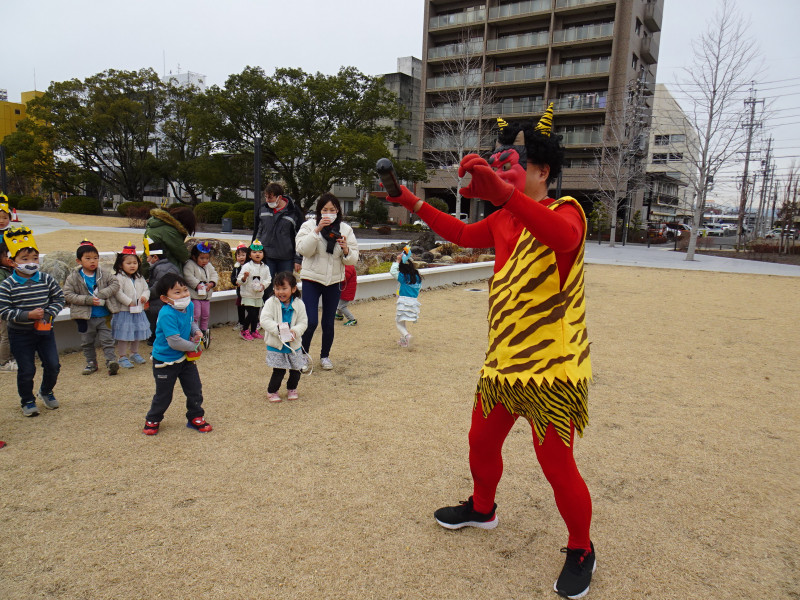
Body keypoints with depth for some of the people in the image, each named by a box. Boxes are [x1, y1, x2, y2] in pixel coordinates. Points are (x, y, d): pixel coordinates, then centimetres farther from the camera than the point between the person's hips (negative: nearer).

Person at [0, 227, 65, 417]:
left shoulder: (46, 280, -4)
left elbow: (59, 298, 4)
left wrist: (49, 313, -13)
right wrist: (28, 315, -24)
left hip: (44, 331, 3)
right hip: (20, 335, -3)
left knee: (53, 365, 6)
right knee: (26, 370, 4)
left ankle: (46, 391, 33)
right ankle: (27, 401, 25)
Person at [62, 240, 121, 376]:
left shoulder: (103, 274, -1)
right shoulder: (73, 277, -5)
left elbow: (115, 284, -3)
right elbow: (68, 294, -9)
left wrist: (102, 294, -18)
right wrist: (88, 300, -19)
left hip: (103, 315, 0)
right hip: (85, 317, 1)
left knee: (107, 339, -1)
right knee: (87, 342, 13)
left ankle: (111, 360, -1)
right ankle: (91, 363, 27)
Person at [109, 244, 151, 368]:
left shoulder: (139, 278, 9)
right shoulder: (119, 278, -12)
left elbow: (146, 289, 12)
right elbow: (118, 293, -19)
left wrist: (145, 297, -9)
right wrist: (129, 302, -21)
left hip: (138, 311, 7)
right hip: (124, 311, -6)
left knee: (137, 334, 17)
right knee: (124, 335, -2)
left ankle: (134, 353, 34)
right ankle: (122, 357, 9)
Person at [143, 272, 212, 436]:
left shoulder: (189, 306, -5)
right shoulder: (167, 314, -29)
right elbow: (174, 341, -32)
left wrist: (196, 331, -3)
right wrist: (195, 346, -19)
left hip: (185, 358, 6)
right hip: (166, 361, -6)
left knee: (195, 389, 10)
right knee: (163, 394, 10)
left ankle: (195, 418, 29)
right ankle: (152, 420, 34)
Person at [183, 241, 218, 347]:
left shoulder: (209, 266, 11)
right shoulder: (189, 265, -10)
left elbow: (214, 275, 9)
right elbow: (188, 277, -20)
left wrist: (211, 284, -10)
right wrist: (197, 285, -25)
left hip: (206, 296, 7)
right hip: (194, 296, -7)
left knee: (205, 315, 15)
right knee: (196, 315, -9)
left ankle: (204, 331, 28)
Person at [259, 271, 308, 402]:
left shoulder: (299, 304, -4)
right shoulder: (271, 303, -9)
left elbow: (303, 322, -4)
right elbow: (265, 320, -16)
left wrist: (295, 331, -23)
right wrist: (278, 328, -28)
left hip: (294, 344, 3)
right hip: (275, 345, -3)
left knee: (296, 370, 11)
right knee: (279, 371, -3)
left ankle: (292, 389, 36)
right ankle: (272, 391, 20)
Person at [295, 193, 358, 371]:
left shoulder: (345, 229, 4)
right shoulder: (309, 225, -2)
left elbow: (353, 259, 1)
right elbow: (303, 249, -17)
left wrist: (346, 250, -20)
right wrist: (317, 230, -24)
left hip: (334, 281, 3)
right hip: (311, 280, -2)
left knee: (328, 323, 9)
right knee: (311, 322, -8)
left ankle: (325, 356, 29)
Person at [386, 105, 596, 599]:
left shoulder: (565, 210, -13)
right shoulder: (504, 220, 10)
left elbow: (564, 236, -37)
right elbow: (462, 234, 23)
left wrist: (503, 192, -51)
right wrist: (414, 204, 13)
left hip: (553, 365, -7)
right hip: (503, 360, 8)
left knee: (556, 463, 2)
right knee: (482, 441, 21)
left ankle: (581, 550, 28)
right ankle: (482, 509, 48)